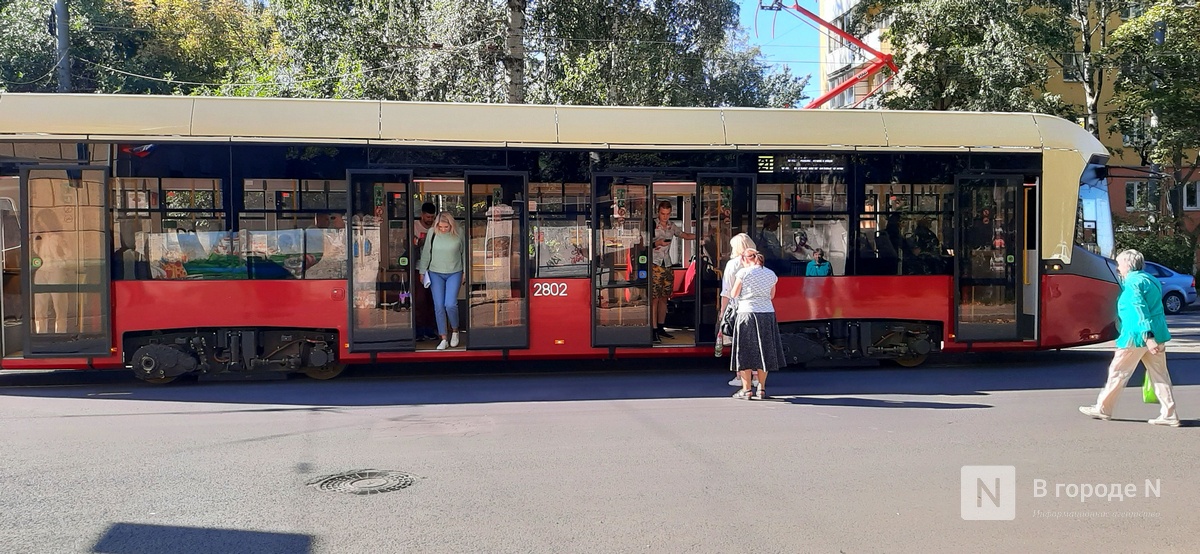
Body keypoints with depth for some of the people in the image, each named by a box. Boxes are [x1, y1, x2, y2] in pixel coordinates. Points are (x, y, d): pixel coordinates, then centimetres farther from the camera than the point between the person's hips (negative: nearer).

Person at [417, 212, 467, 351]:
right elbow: (426, 253, 5)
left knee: (450, 304, -12)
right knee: (439, 307, -1)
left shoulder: (458, 234, -7)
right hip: (435, 274, 1)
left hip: (454, 273, -1)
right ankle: (444, 339, 9)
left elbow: (464, 254, 4)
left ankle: (455, 331, 16)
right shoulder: (432, 233, -5)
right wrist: (422, 271, 8)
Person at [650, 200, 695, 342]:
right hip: (654, 265, -6)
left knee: (664, 298, 8)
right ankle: (654, 330, -7)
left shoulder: (672, 225, 12)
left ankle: (661, 328, 17)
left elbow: (684, 235, 26)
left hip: (667, 265, 6)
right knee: (654, 298, -9)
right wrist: (657, 243, -21)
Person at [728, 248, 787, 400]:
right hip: (767, 313, 4)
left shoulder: (743, 273, -5)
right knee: (764, 352, 11)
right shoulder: (771, 274, 8)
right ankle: (761, 389, 14)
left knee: (746, 353, 3)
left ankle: (746, 390, 3)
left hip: (747, 313, -4)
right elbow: (771, 296, 16)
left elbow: (734, 294, 0)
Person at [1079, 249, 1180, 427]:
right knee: (1159, 374, 8)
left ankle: (1102, 409, 11)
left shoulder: (1132, 282, -12)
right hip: (1158, 334, 9)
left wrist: (1148, 337, -28)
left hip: (1137, 336, -9)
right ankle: (1169, 415, 6)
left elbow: (1140, 310, -22)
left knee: (1117, 372, 3)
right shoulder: (1150, 279, 16)